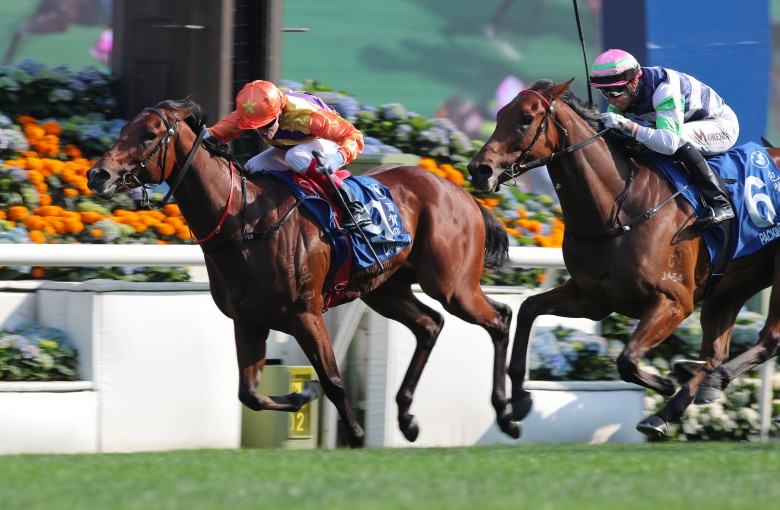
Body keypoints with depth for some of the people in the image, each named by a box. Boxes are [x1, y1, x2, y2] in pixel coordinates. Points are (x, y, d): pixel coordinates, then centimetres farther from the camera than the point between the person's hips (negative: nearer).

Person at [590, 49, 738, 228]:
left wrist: (626, 124, -54)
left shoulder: (664, 89, -37)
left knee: (679, 138, -38)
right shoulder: (622, 91, -13)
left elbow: (670, 141, -47)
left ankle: (719, 202, -31)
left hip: (721, 124, -8)